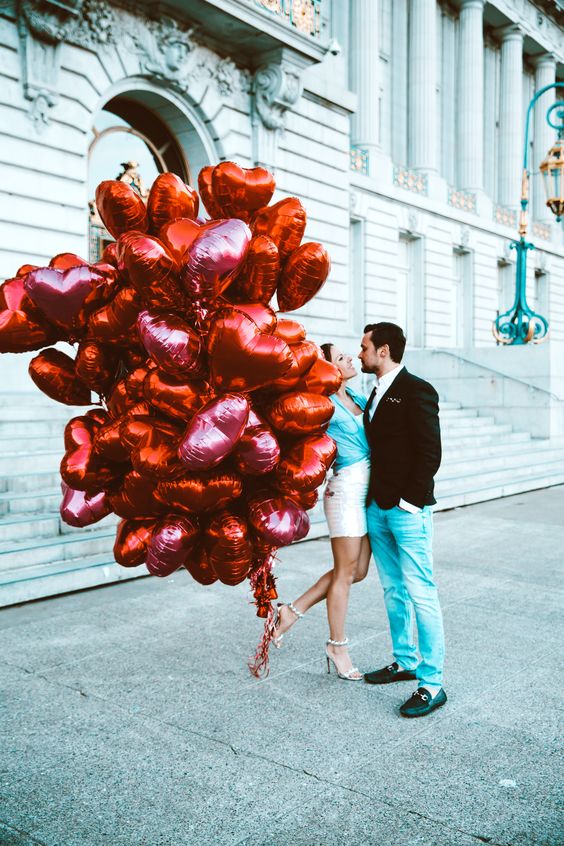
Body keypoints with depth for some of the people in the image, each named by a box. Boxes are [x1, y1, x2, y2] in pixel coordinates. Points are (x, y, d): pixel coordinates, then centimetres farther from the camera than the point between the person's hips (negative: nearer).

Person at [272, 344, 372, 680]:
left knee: (358, 571, 12)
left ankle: (293, 610, 23)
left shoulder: (360, 399, 11)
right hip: (347, 489, -8)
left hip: (368, 492, 8)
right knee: (346, 572, 4)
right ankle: (338, 647, 20)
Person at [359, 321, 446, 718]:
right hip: (377, 508, 9)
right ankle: (405, 661, 29)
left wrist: (410, 501, -16)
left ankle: (432, 682, 3)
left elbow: (430, 452, -15)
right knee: (393, 590, 16)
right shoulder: (376, 395, 15)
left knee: (420, 593, -4)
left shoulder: (416, 391, -10)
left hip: (407, 510, -9)